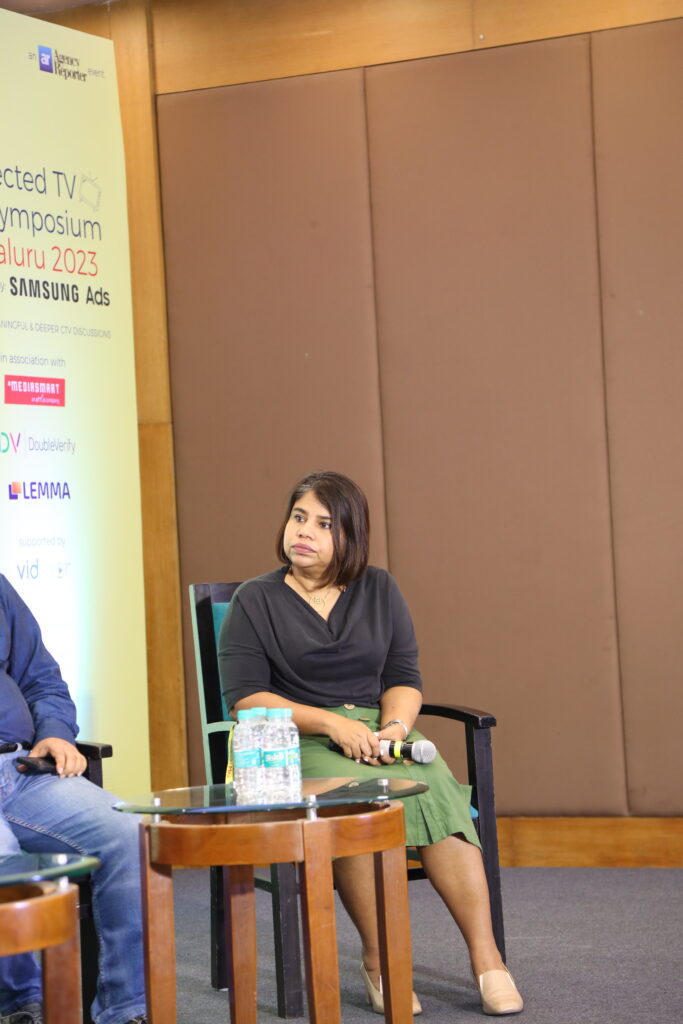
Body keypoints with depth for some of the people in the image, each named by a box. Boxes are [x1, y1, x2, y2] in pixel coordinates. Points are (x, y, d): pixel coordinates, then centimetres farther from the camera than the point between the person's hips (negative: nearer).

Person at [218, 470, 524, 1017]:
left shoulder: (379, 590, 15)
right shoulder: (255, 600, 6)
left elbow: (404, 678, 11)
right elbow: (245, 696, -4)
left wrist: (394, 725, -12)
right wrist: (331, 723, -16)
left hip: (379, 729, 3)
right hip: (295, 741, -2)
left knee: (436, 790, -30)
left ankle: (486, 957, -33)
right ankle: (379, 960, -26)